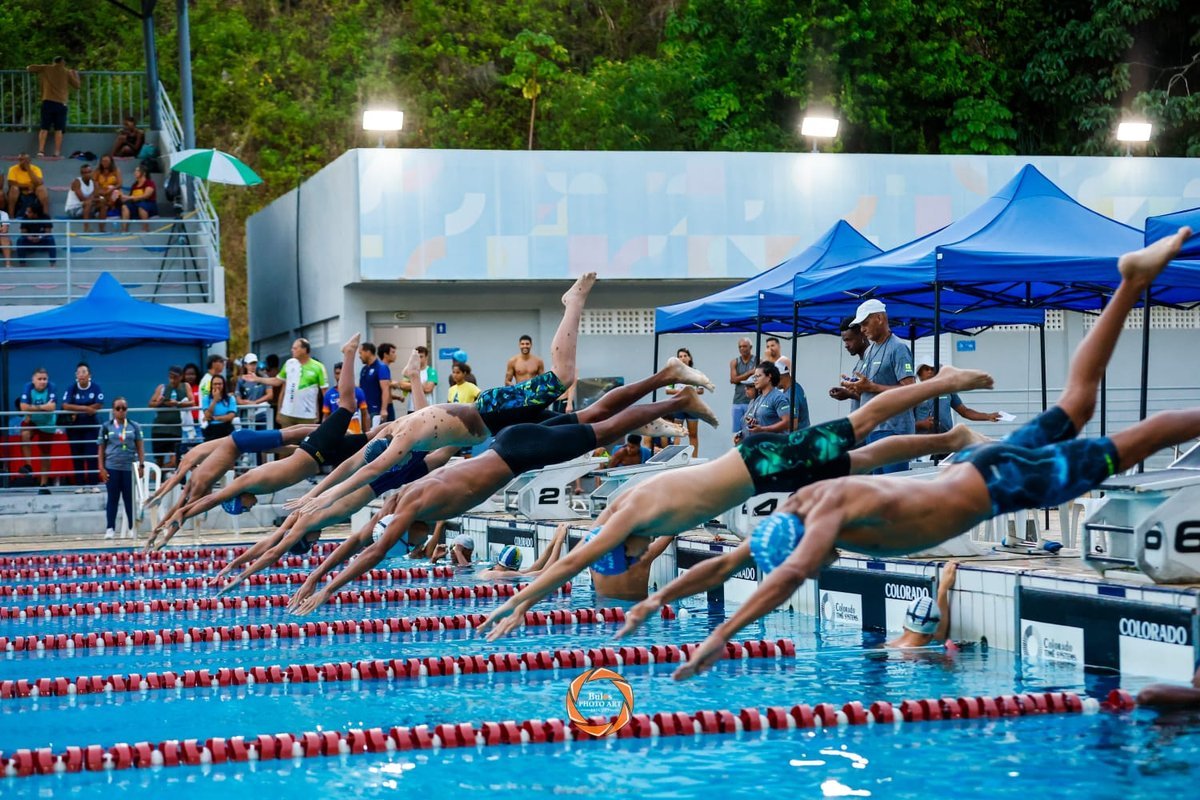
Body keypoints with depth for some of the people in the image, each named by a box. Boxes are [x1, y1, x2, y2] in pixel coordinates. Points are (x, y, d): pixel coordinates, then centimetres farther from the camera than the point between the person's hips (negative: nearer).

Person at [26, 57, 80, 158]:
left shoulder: (46, 69, 7)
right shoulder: (67, 72, 5)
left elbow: (30, 68, 8)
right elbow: (77, 85, 9)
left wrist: (38, 71, 28)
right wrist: (75, 74, 25)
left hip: (48, 102, 1)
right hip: (61, 103, -1)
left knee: (44, 128, 1)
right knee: (59, 129, 2)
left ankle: (41, 151, -9)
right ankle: (57, 153, -3)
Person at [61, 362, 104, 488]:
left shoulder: (96, 387, -6)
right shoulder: (71, 388, -5)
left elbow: (99, 405, -14)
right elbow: (65, 406, -16)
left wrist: (77, 412, -16)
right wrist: (85, 408, -24)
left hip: (91, 425, -1)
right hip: (74, 426, 1)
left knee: (92, 455, -4)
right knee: (77, 456, 2)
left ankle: (92, 484, 2)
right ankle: (80, 484, 7)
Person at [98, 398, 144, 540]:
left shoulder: (134, 426, 5)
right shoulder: (106, 427, 4)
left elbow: (140, 447, 5)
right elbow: (101, 449, 5)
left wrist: (141, 465, -3)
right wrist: (102, 468, -1)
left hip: (129, 468, 0)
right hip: (111, 468, 0)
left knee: (130, 498, 6)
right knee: (113, 498, 3)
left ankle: (132, 528, 13)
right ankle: (110, 528, 5)